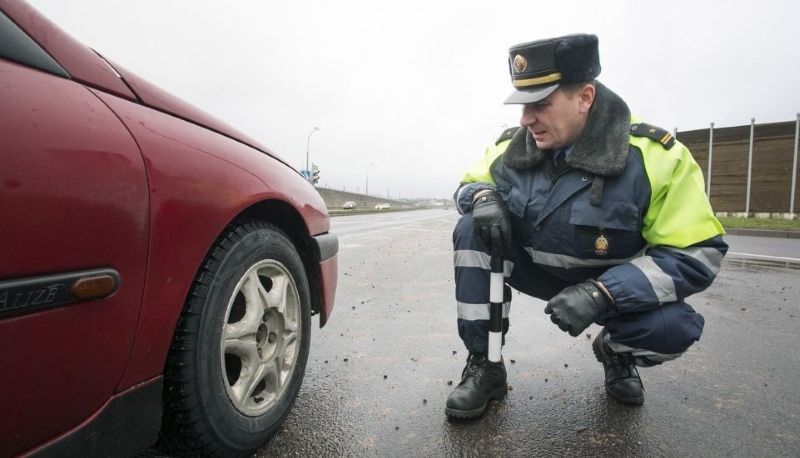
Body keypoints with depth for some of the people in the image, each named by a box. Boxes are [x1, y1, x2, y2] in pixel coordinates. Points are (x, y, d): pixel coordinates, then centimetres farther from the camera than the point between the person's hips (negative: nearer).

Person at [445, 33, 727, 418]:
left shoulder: (655, 157, -22)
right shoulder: (512, 146, -13)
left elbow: (698, 255, -20)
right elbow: (469, 183, 4)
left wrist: (602, 293, -34)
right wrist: (482, 196, -25)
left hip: (614, 284, -2)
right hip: (534, 268, 2)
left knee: (675, 327, -31)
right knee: (472, 229, -22)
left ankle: (616, 352, 10)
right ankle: (484, 365, -12)